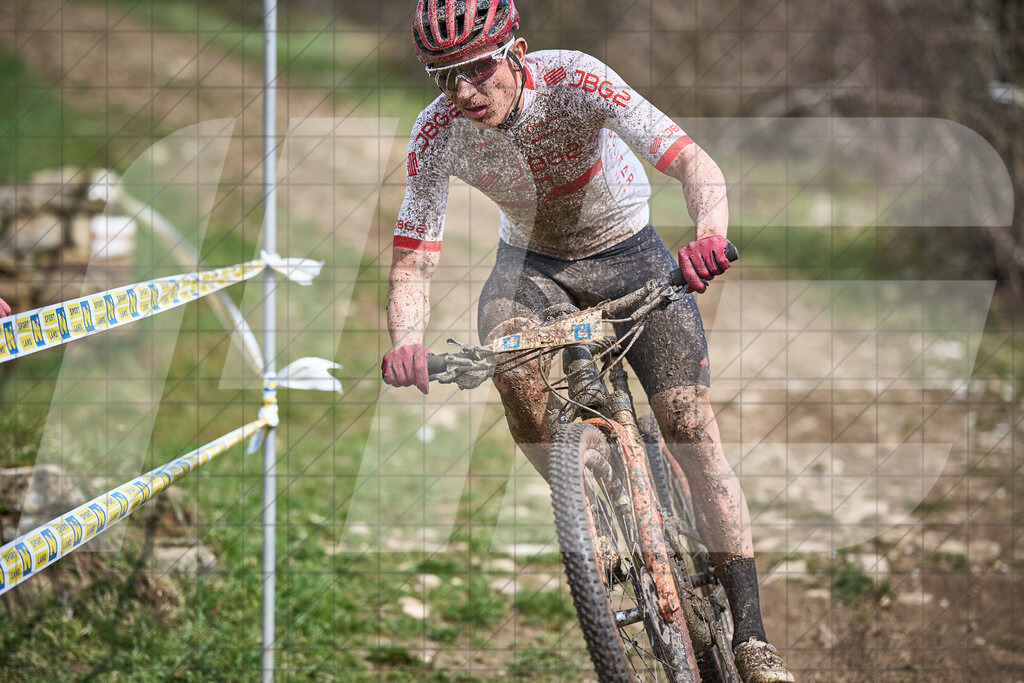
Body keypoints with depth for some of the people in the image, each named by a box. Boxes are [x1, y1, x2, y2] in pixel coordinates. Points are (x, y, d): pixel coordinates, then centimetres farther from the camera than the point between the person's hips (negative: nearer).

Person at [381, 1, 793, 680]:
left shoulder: (574, 80, -31)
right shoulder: (438, 132, -22)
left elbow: (693, 162, -38)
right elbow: (413, 261, -21)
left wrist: (710, 235, -59)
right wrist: (406, 343, -41)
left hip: (627, 250, -2)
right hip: (531, 261, 2)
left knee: (692, 427, -14)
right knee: (515, 370, -32)